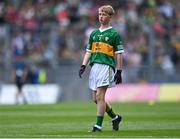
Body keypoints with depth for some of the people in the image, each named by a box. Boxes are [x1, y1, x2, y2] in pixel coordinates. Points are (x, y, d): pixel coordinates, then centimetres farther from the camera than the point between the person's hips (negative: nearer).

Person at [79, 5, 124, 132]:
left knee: (100, 96, -13)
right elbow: (89, 51, 20)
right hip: (94, 66, 7)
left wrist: (119, 72, -6)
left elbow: (119, 54, -1)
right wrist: (83, 65, 7)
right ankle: (115, 117, 26)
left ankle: (98, 125, -10)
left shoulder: (114, 34, 1)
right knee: (96, 98, 8)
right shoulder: (94, 33, 18)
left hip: (106, 66, -7)